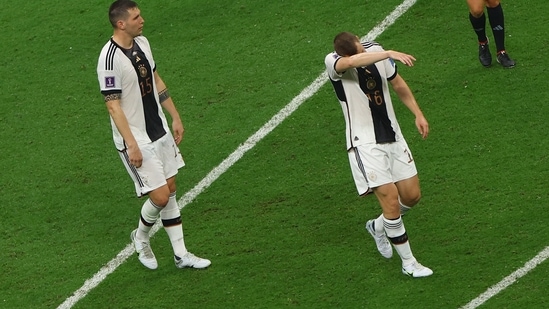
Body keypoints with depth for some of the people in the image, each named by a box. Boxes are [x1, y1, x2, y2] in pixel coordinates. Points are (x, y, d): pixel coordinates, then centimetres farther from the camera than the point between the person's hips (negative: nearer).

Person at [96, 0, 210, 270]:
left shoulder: (142, 43, 4)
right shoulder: (110, 58, -23)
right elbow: (113, 105, -22)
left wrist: (175, 117, 18)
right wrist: (131, 144, -23)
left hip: (159, 130, 8)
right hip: (136, 140, -8)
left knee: (170, 189, 12)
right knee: (160, 197, -8)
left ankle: (181, 255, 21)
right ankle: (141, 237, 22)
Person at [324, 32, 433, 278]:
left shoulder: (375, 51, -1)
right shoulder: (333, 62, -17)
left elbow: (398, 84, 15)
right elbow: (353, 62, -42)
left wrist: (418, 114, 11)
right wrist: (390, 54, -51)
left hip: (392, 136, 6)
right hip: (365, 143, -6)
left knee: (412, 195, 8)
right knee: (390, 198, -13)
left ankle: (378, 226, 37)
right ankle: (408, 264, 0)